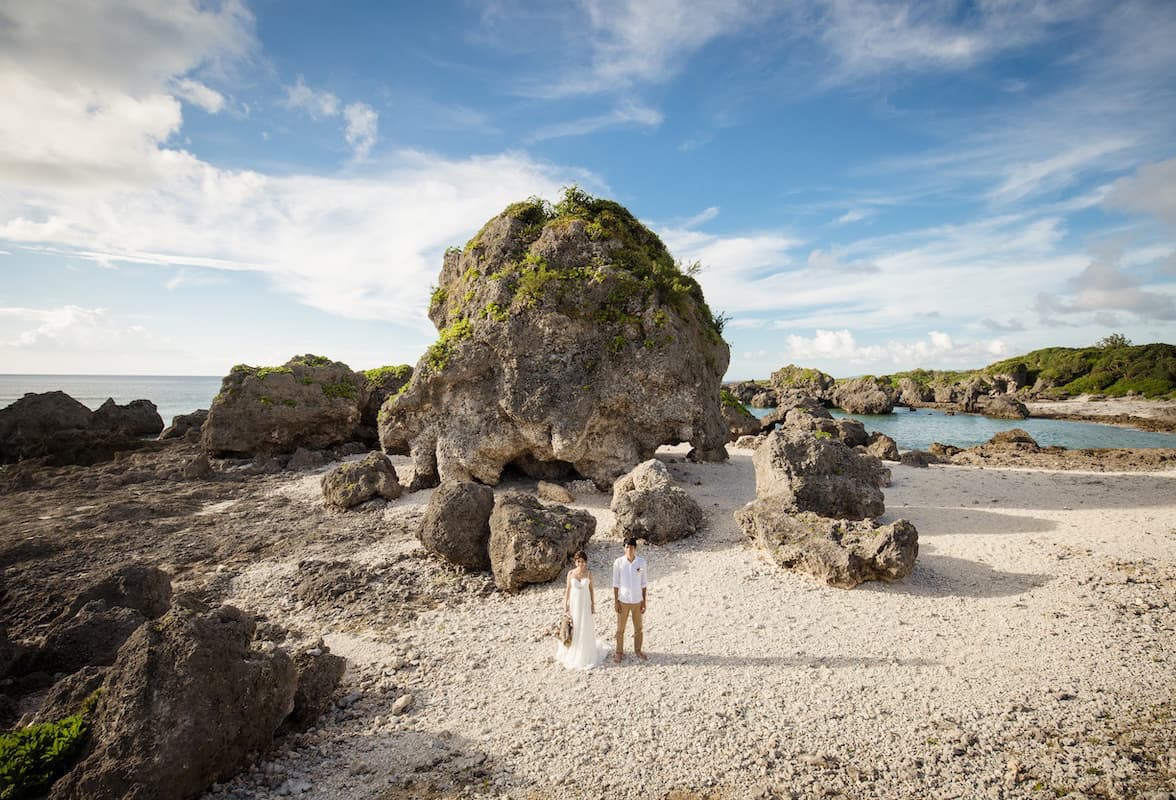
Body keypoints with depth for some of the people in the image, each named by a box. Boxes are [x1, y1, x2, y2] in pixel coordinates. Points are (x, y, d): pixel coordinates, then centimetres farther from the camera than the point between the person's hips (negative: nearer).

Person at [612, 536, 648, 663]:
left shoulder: (641, 562, -10)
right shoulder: (618, 562, -13)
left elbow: (644, 584, -2)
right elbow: (616, 583, -6)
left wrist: (644, 602, 0)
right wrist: (615, 601, -7)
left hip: (637, 601, 1)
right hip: (623, 601, -1)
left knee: (639, 628, 16)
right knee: (620, 629, 12)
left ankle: (637, 650, 37)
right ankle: (619, 652, 31)